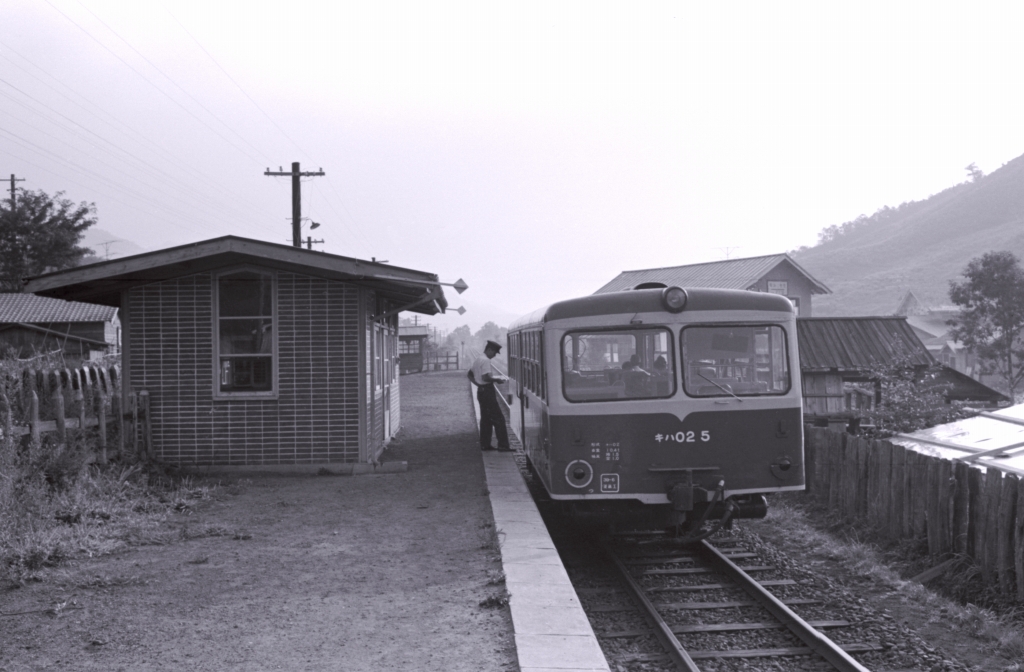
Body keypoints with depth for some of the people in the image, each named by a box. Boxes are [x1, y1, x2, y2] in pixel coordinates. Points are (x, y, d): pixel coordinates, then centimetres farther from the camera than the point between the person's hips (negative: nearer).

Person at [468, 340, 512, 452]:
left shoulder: (478, 360, 16)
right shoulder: (485, 360, -15)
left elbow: (469, 374, 23)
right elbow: (486, 377, -25)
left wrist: (478, 384, 13)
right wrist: (498, 379, -13)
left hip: (481, 391, 10)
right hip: (488, 391, -10)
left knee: (485, 419, 14)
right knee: (499, 418, -8)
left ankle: (485, 444, 15)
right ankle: (503, 445, -9)